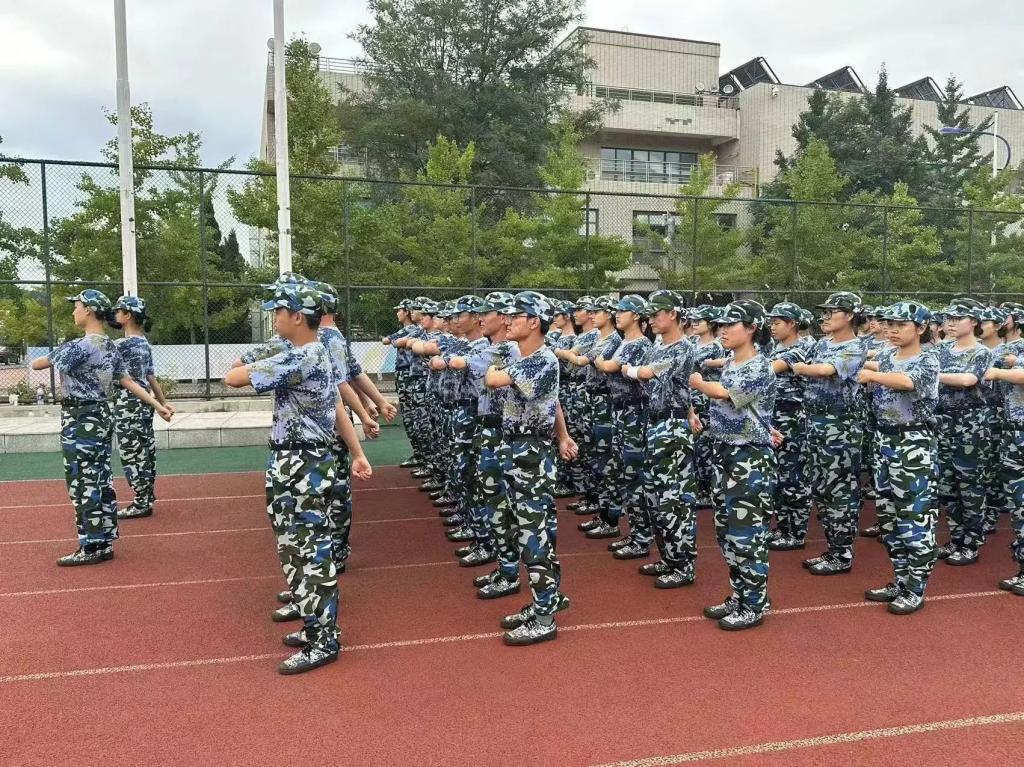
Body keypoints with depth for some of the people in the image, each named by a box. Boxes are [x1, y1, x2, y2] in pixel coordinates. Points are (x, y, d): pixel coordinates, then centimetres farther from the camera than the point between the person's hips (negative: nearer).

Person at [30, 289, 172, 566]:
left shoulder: (78, 347, -17)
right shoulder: (111, 348, 9)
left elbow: (36, 364, -8)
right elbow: (128, 382, 9)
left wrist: (35, 360, 16)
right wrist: (157, 405, 13)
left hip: (80, 421, -9)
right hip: (102, 417, 9)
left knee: (83, 485, -2)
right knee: (102, 482, 12)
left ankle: (91, 548, 5)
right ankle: (104, 544, 19)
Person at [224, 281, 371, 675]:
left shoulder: (296, 360, -20)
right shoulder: (320, 354, 12)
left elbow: (232, 378, -19)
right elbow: (337, 407, 15)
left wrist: (247, 366, 4)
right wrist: (357, 453, 17)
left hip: (299, 465, -10)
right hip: (309, 460, 10)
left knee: (307, 552, -3)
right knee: (306, 548, 17)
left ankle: (323, 642, 7)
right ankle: (318, 626, 29)